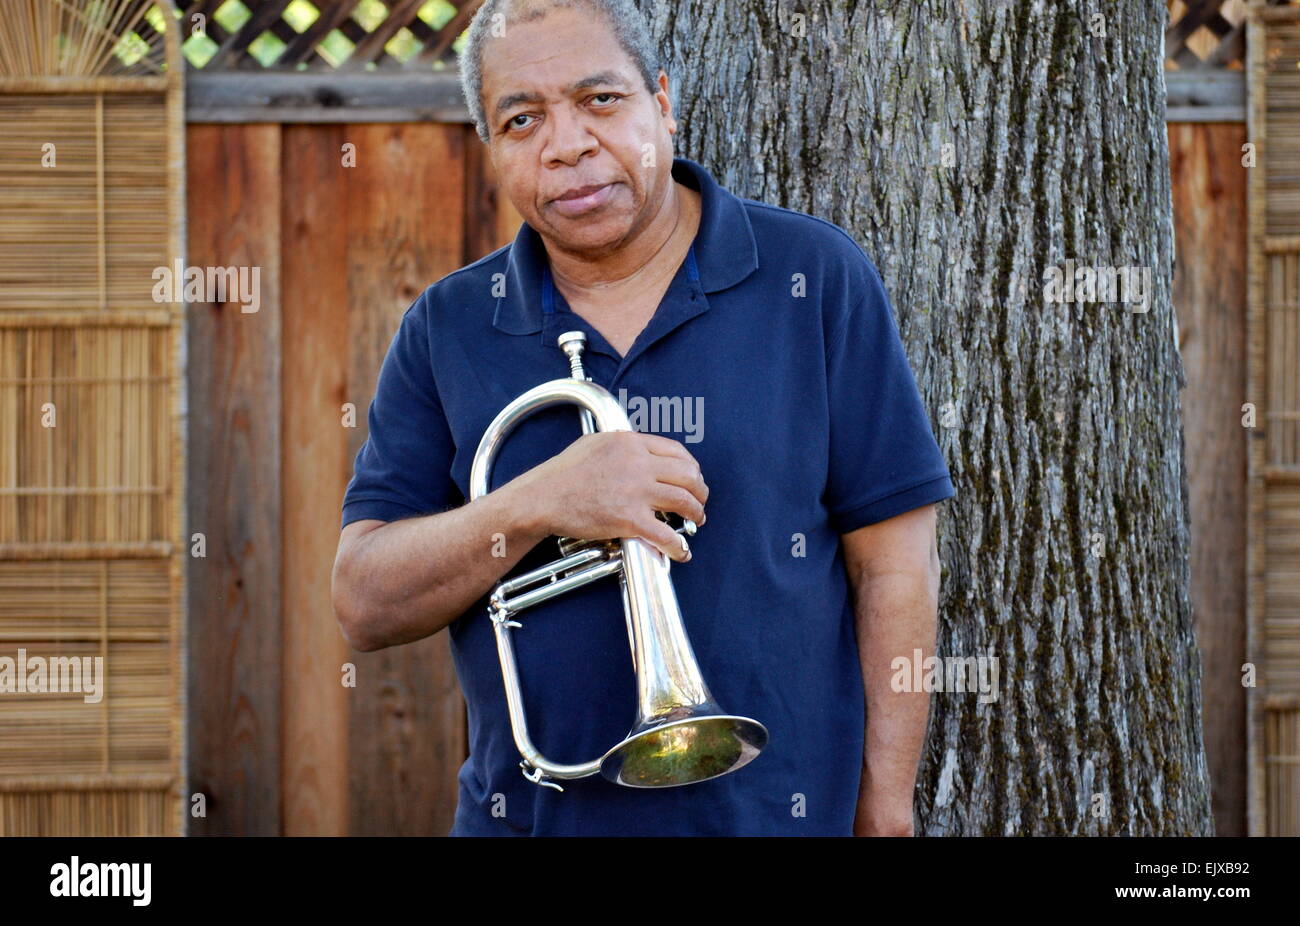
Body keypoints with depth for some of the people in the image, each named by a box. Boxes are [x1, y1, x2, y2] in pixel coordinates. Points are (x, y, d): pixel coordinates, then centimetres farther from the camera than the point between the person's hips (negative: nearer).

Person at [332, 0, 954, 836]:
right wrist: (536, 506, -19)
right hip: (522, 815, 2)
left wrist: (885, 810, -9)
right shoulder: (446, 330, 3)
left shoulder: (816, 280, -3)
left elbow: (895, 564, -4)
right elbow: (364, 607, -3)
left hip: (769, 816, -2)